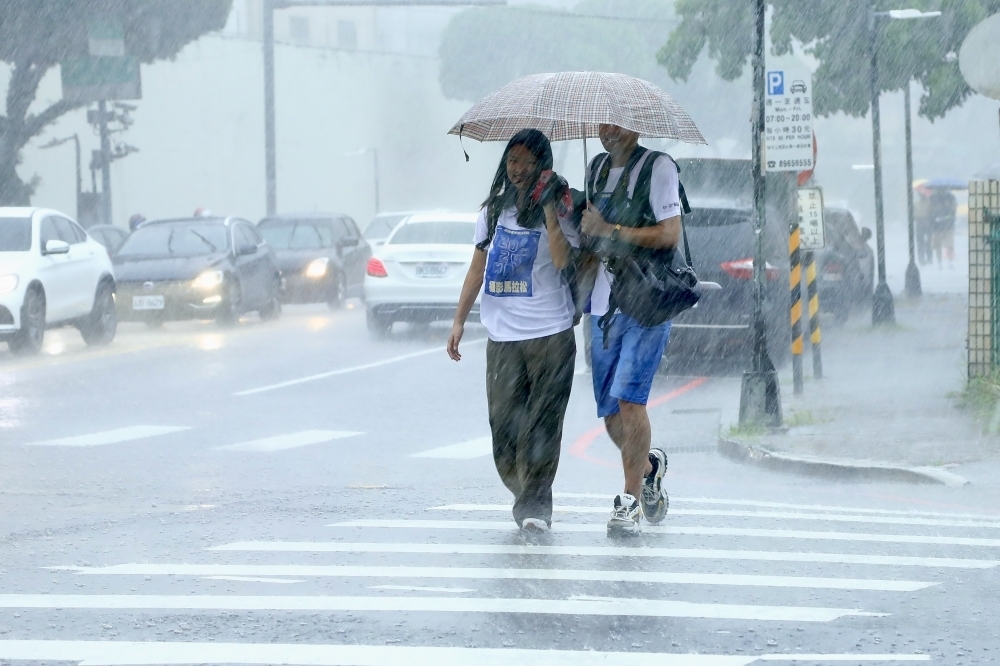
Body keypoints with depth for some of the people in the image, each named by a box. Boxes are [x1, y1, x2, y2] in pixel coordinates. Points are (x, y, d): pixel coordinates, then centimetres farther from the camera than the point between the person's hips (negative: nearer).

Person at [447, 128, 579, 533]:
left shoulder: (558, 209, 1)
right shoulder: (494, 211, 14)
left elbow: (562, 259, -16)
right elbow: (478, 267, 19)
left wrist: (548, 208, -16)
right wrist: (460, 320, 16)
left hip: (550, 333, -4)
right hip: (502, 335, 4)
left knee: (542, 423, -7)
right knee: (504, 423, -1)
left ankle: (535, 502, -2)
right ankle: (525, 495, 16)